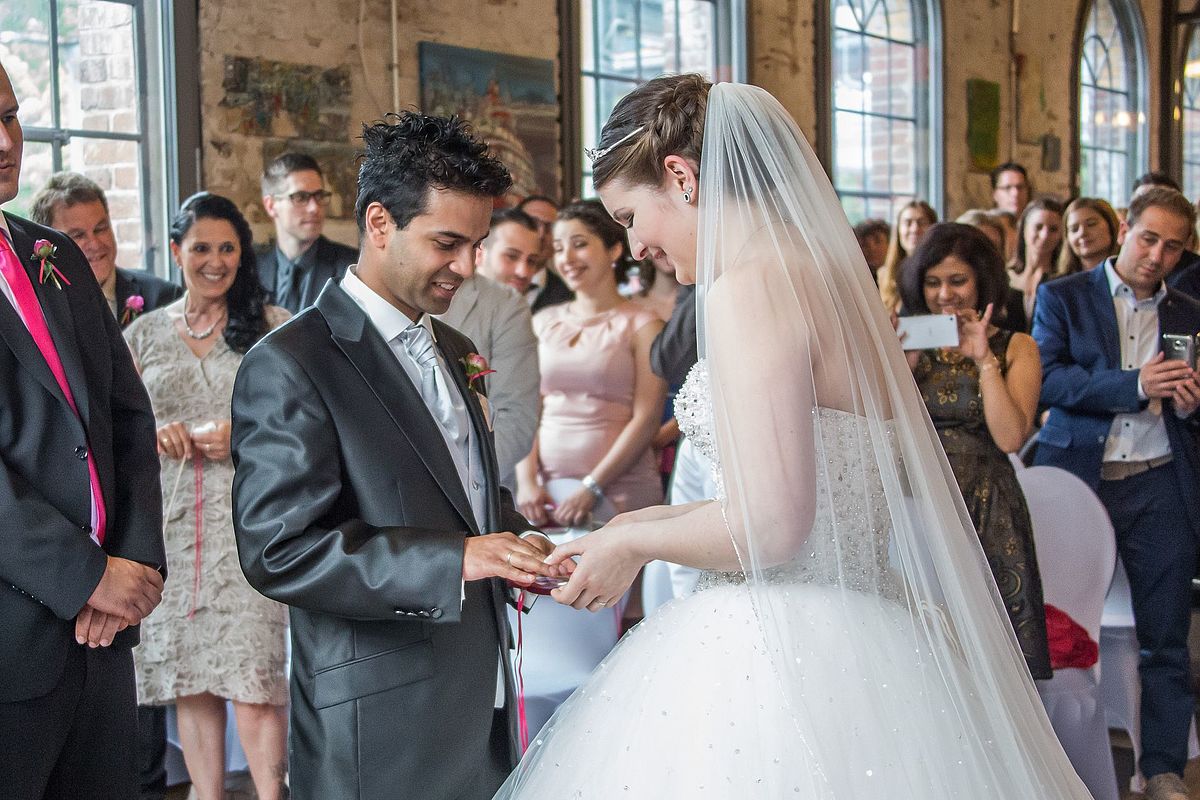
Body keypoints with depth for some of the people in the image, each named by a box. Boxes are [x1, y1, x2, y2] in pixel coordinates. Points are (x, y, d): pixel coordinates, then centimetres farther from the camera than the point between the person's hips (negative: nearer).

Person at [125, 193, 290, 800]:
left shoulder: (273, 326, 5)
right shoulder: (144, 332, 13)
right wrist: (153, 435, -5)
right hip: (168, 518, 3)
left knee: (252, 673, -8)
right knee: (188, 677, 5)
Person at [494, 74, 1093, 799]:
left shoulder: (751, 287, -16)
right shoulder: (836, 275, 11)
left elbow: (771, 528, -21)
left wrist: (634, 544, -5)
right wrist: (658, 520, 18)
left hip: (782, 653, -9)